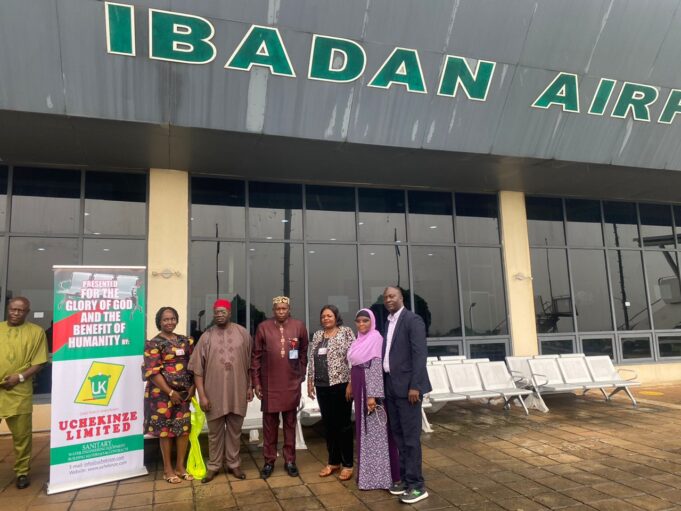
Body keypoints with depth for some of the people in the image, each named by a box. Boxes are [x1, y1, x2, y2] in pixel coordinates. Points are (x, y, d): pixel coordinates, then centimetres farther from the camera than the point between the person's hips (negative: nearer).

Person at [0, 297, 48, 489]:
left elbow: (39, 362, -2)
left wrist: (20, 377, -14)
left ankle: (22, 472, 19)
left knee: (22, 434, 6)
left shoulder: (36, 332, 2)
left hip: (18, 392, -2)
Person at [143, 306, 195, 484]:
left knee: (184, 428, 6)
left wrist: (192, 387, -1)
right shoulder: (154, 344, -8)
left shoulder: (185, 341, 8)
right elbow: (152, 372, -13)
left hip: (183, 392, 5)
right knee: (165, 429, 4)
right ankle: (168, 468, 18)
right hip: (163, 393, -5)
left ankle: (180, 466, 21)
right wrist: (170, 392, -15)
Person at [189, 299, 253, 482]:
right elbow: (198, 369, -4)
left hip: (237, 392, 1)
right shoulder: (206, 336, -3)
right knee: (215, 432, 13)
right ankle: (214, 466, 27)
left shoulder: (242, 333, 0)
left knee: (234, 431, 13)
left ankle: (233, 464, 27)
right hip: (214, 393, 0)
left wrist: (249, 386, 5)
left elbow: (250, 363, 6)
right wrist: (202, 395, -8)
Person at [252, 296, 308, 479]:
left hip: (292, 383, 1)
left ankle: (290, 460, 22)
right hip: (269, 384, 0)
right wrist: (256, 382, -1)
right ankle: (269, 461, 21)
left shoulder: (299, 326, 0)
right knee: (269, 423, 9)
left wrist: (301, 375, 7)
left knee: (290, 422, 11)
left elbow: (304, 352, 9)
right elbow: (256, 356, 1)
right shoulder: (263, 327, -2)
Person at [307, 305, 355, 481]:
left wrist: (351, 383, -14)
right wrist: (310, 381, 10)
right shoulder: (317, 335, 11)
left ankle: (347, 464, 14)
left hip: (340, 384, -5)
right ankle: (333, 461, 25)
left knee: (343, 424, 2)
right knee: (328, 424, 12)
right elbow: (312, 360, 15)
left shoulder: (346, 332, -5)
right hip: (322, 386, 5)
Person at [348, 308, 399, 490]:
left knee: (375, 431, -1)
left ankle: (379, 475, 9)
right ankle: (368, 472, 26)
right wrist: (353, 389, 16)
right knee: (365, 430, 15)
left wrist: (373, 395, -24)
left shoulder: (375, 338, -14)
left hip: (370, 388, -9)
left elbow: (377, 367, -20)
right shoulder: (360, 340, 12)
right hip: (360, 389, 9)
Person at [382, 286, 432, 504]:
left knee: (411, 436, -3)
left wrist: (415, 386, -20)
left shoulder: (413, 320, -9)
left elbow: (420, 354, -15)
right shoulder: (388, 322, 14)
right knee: (398, 435, 13)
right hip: (390, 386, 8)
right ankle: (405, 477, 24)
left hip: (407, 386, -8)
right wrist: (385, 384, 10)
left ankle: (416, 485, 6)